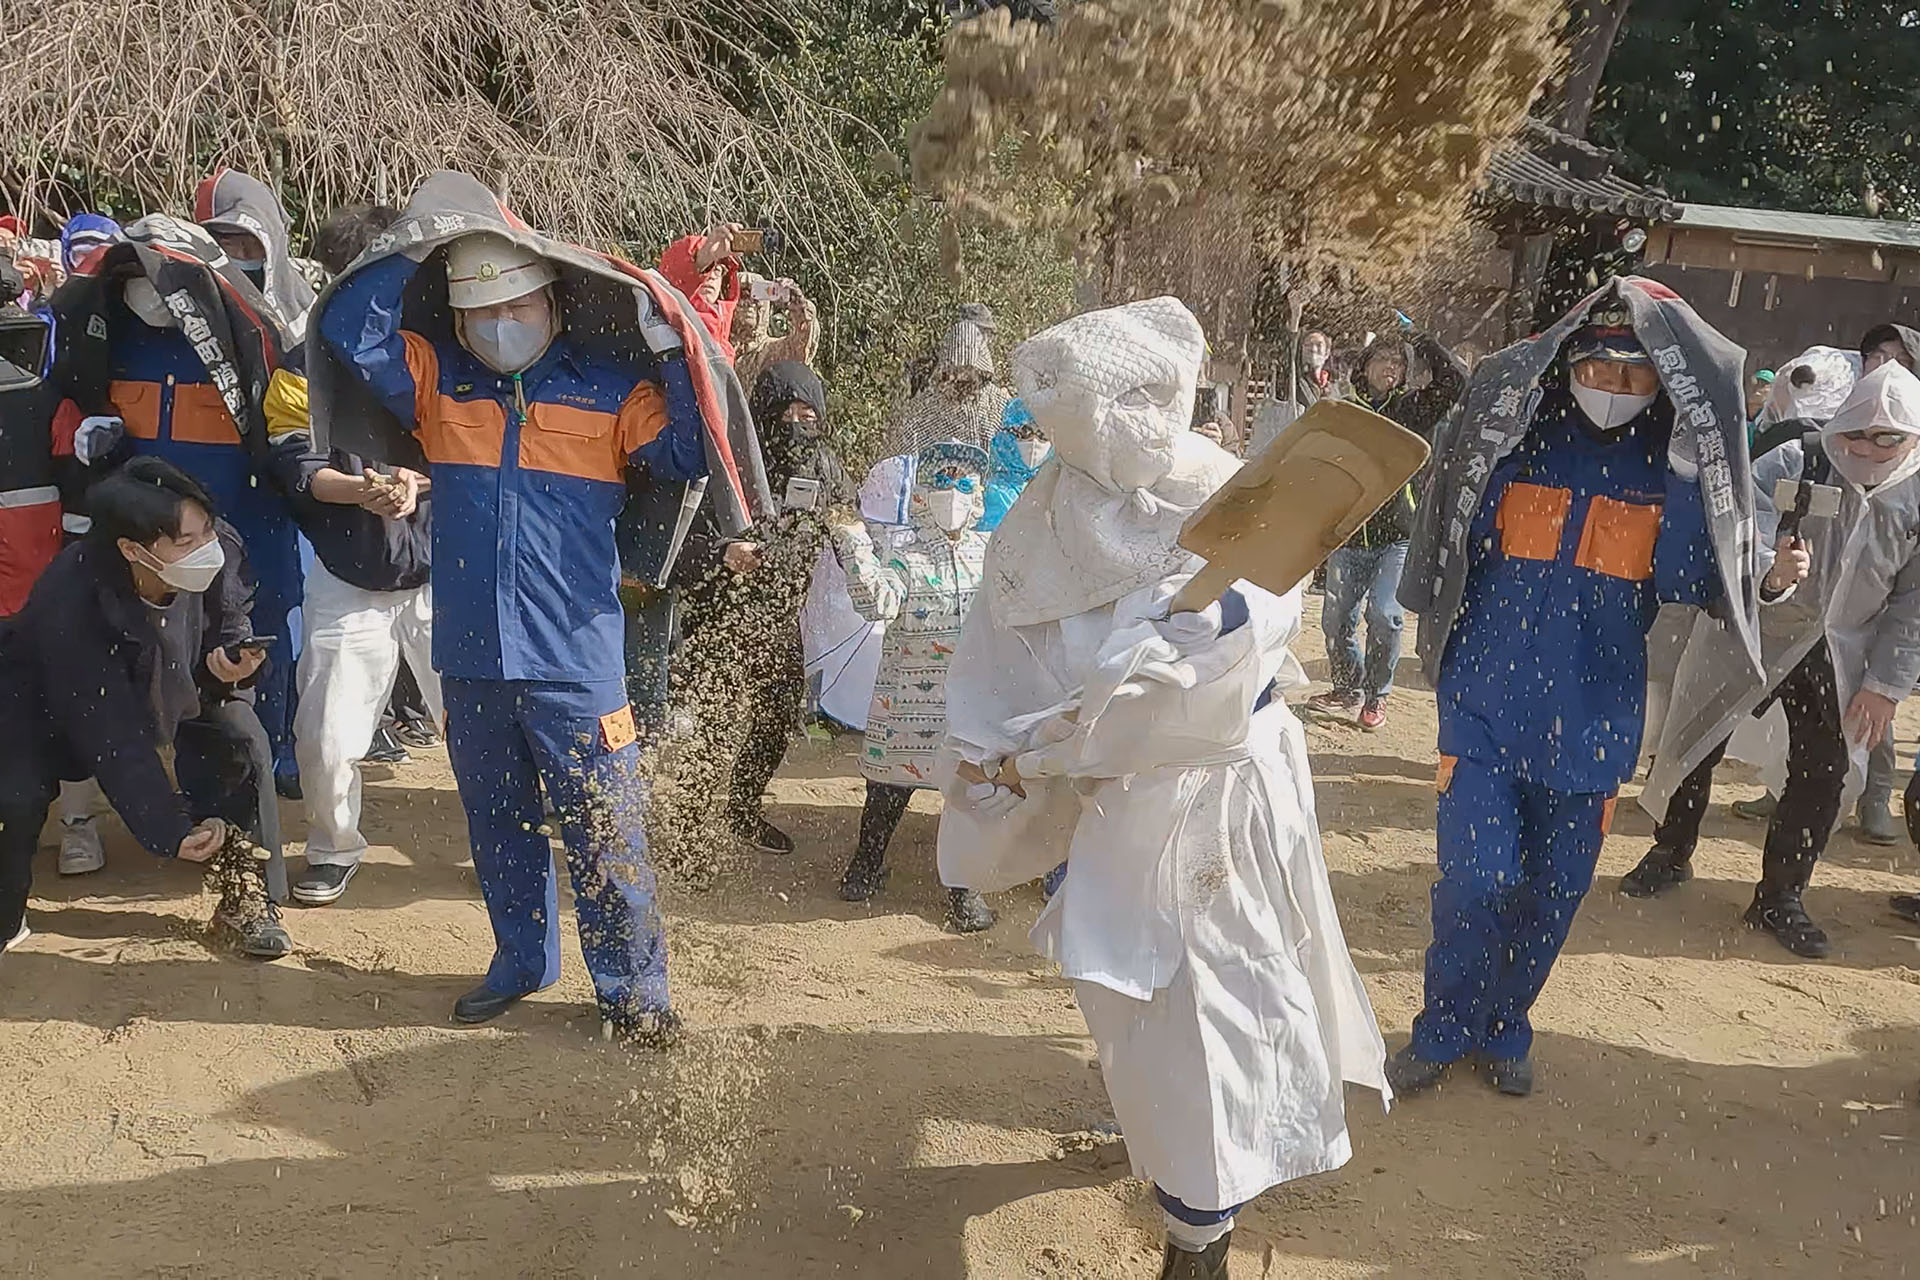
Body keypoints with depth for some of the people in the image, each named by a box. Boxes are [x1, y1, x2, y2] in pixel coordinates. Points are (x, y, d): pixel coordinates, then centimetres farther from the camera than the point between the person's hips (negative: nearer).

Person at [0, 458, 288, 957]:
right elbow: (111, 739, -33)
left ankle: (239, 889, -7)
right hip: (50, 711, -4)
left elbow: (230, 631, -9)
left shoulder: (221, 553, -29)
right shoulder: (68, 607, -38)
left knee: (230, 730, -19)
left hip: (168, 690, 4)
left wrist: (231, 664, -33)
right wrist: (170, 832, -35)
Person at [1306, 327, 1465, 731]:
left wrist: (1421, 340, 0)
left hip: (1396, 535, -2)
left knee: (1384, 614, -14)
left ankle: (1377, 696, 4)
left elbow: (1456, 380, -7)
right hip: (1349, 533, 2)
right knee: (1336, 617, 2)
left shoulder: (1410, 409, 5)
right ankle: (1348, 689, 22)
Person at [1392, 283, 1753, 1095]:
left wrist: (1681, 477, -19)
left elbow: (1690, 584, -10)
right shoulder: (1512, 436, -2)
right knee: (1478, 878, -8)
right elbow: (1459, 542, -4)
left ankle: (1503, 1028, 34)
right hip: (1486, 700, -2)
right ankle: (1444, 1030, 17)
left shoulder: (1677, 466, 0)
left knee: (1554, 892, 11)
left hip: (1592, 716, 2)